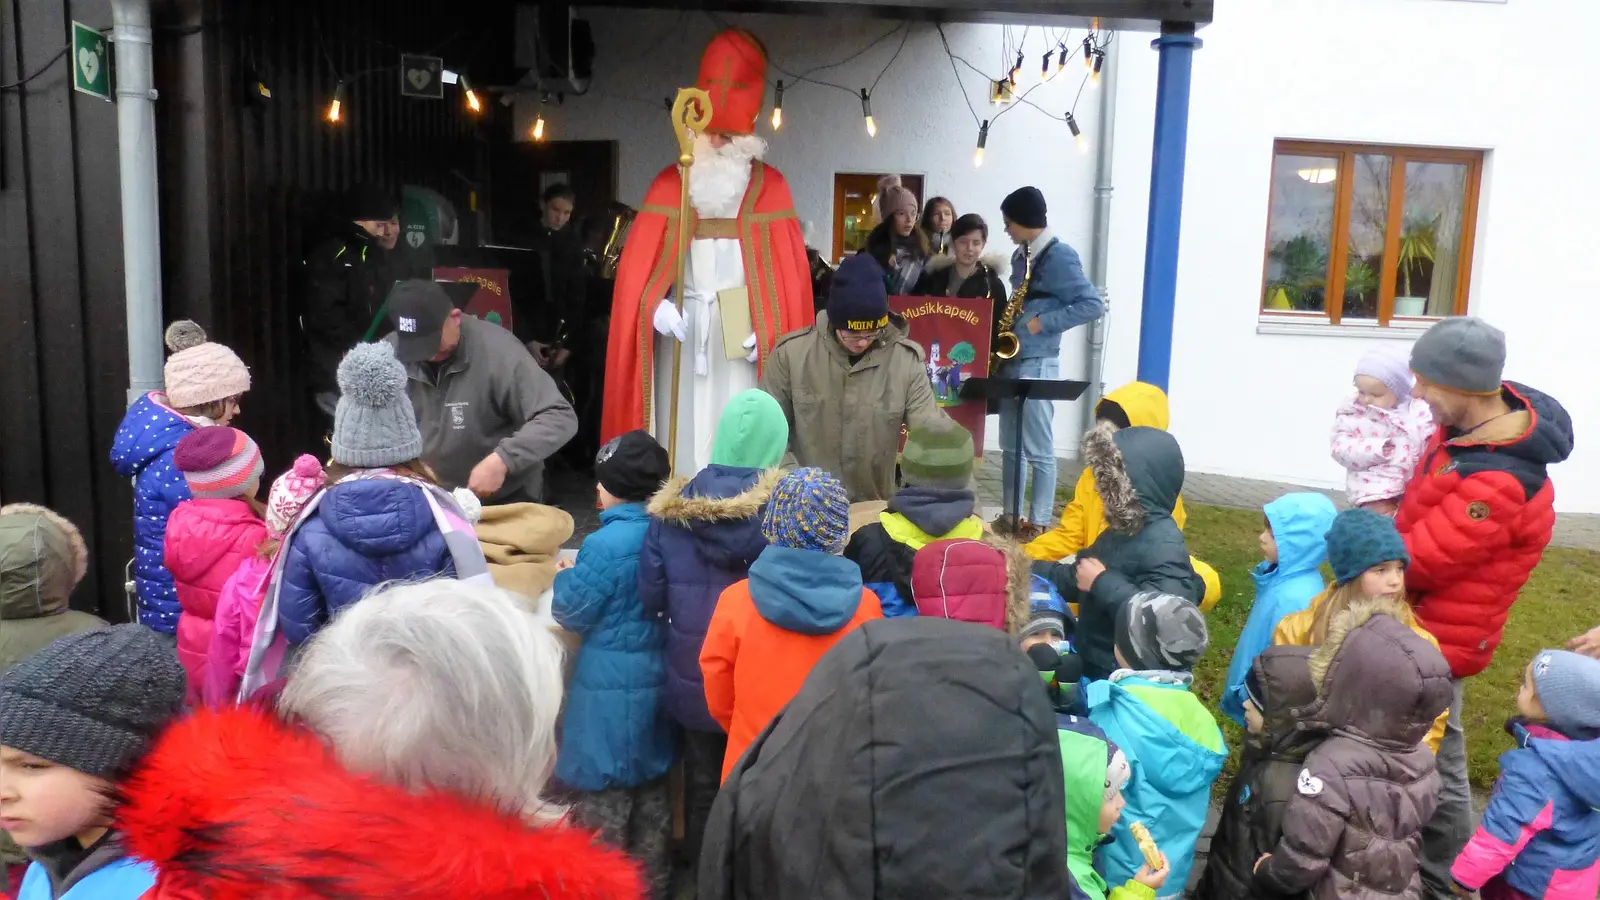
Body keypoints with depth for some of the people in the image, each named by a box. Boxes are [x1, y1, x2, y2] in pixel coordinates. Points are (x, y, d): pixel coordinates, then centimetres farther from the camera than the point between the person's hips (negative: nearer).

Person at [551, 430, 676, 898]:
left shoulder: (605, 545, -21)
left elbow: (573, 614, -12)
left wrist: (564, 579, 7)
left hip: (611, 683, -7)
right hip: (656, 673, 7)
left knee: (602, 790, 7)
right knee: (651, 787, 19)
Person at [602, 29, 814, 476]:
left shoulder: (770, 188, 4)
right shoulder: (668, 185, 7)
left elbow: (786, 271, 0)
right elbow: (638, 263, 2)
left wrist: (771, 330, -10)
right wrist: (656, 305, -15)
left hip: (744, 328, -1)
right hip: (682, 325, 1)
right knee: (683, 427, 3)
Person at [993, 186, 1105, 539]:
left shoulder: (1059, 256, -12)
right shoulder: (1021, 256, 14)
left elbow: (1093, 305, -16)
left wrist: (1042, 323, -18)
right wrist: (1006, 319, 5)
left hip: (1037, 364, -9)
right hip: (1009, 360, 9)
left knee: (1038, 450, -2)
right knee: (1011, 445, 13)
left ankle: (1038, 524, 5)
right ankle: (1012, 516, 22)